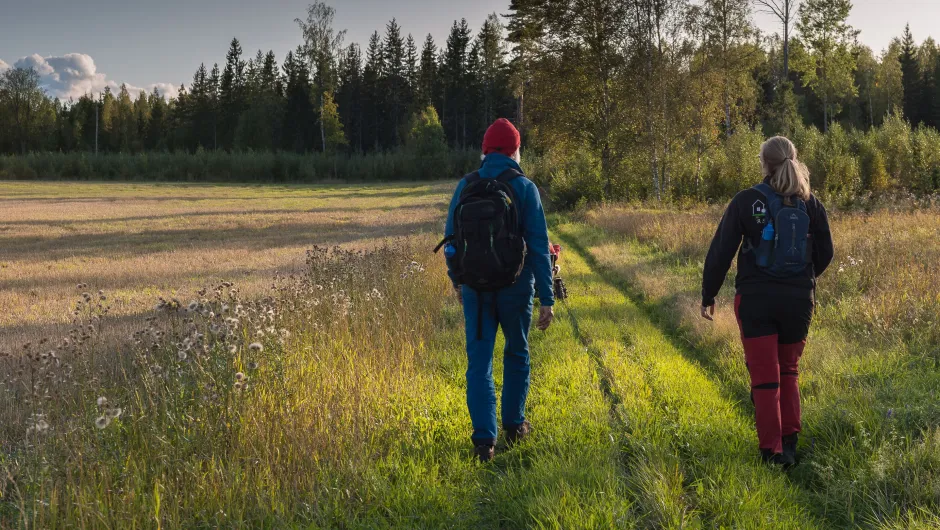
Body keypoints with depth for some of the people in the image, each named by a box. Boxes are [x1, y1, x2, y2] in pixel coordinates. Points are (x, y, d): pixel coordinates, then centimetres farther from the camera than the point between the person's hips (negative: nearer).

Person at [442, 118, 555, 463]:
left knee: (479, 362, 4)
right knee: (516, 355, 19)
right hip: (515, 289, -1)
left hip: (475, 290, 2)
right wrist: (547, 298, -6)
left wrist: (456, 279, 24)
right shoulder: (524, 188, -8)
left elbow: (450, 240, 8)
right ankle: (514, 425, 27)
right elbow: (539, 246, -10)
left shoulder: (465, 187, 0)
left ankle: (484, 438, -3)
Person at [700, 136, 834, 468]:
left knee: (764, 376, 3)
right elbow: (825, 252, 7)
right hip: (799, 299, 3)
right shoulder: (810, 204, 0)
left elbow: (721, 251, -8)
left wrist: (708, 295, 0)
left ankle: (773, 450, 0)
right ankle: (790, 441, 16)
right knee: (789, 371, 20)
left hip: (756, 299, -3)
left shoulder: (746, 202, -8)